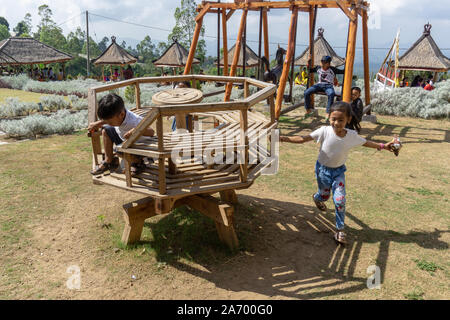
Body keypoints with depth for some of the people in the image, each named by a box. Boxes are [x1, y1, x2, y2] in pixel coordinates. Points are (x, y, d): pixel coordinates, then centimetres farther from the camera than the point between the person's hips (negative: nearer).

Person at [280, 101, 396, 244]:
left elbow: (366, 143, 5)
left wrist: (383, 146, 5)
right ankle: (317, 198, 57)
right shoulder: (324, 131, -23)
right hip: (323, 169, -1)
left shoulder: (352, 135, -15)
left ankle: (340, 230, 9)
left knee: (340, 200, -8)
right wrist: (286, 139, -34)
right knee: (324, 196, 18)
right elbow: (304, 139, -24)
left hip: (339, 170, 1)